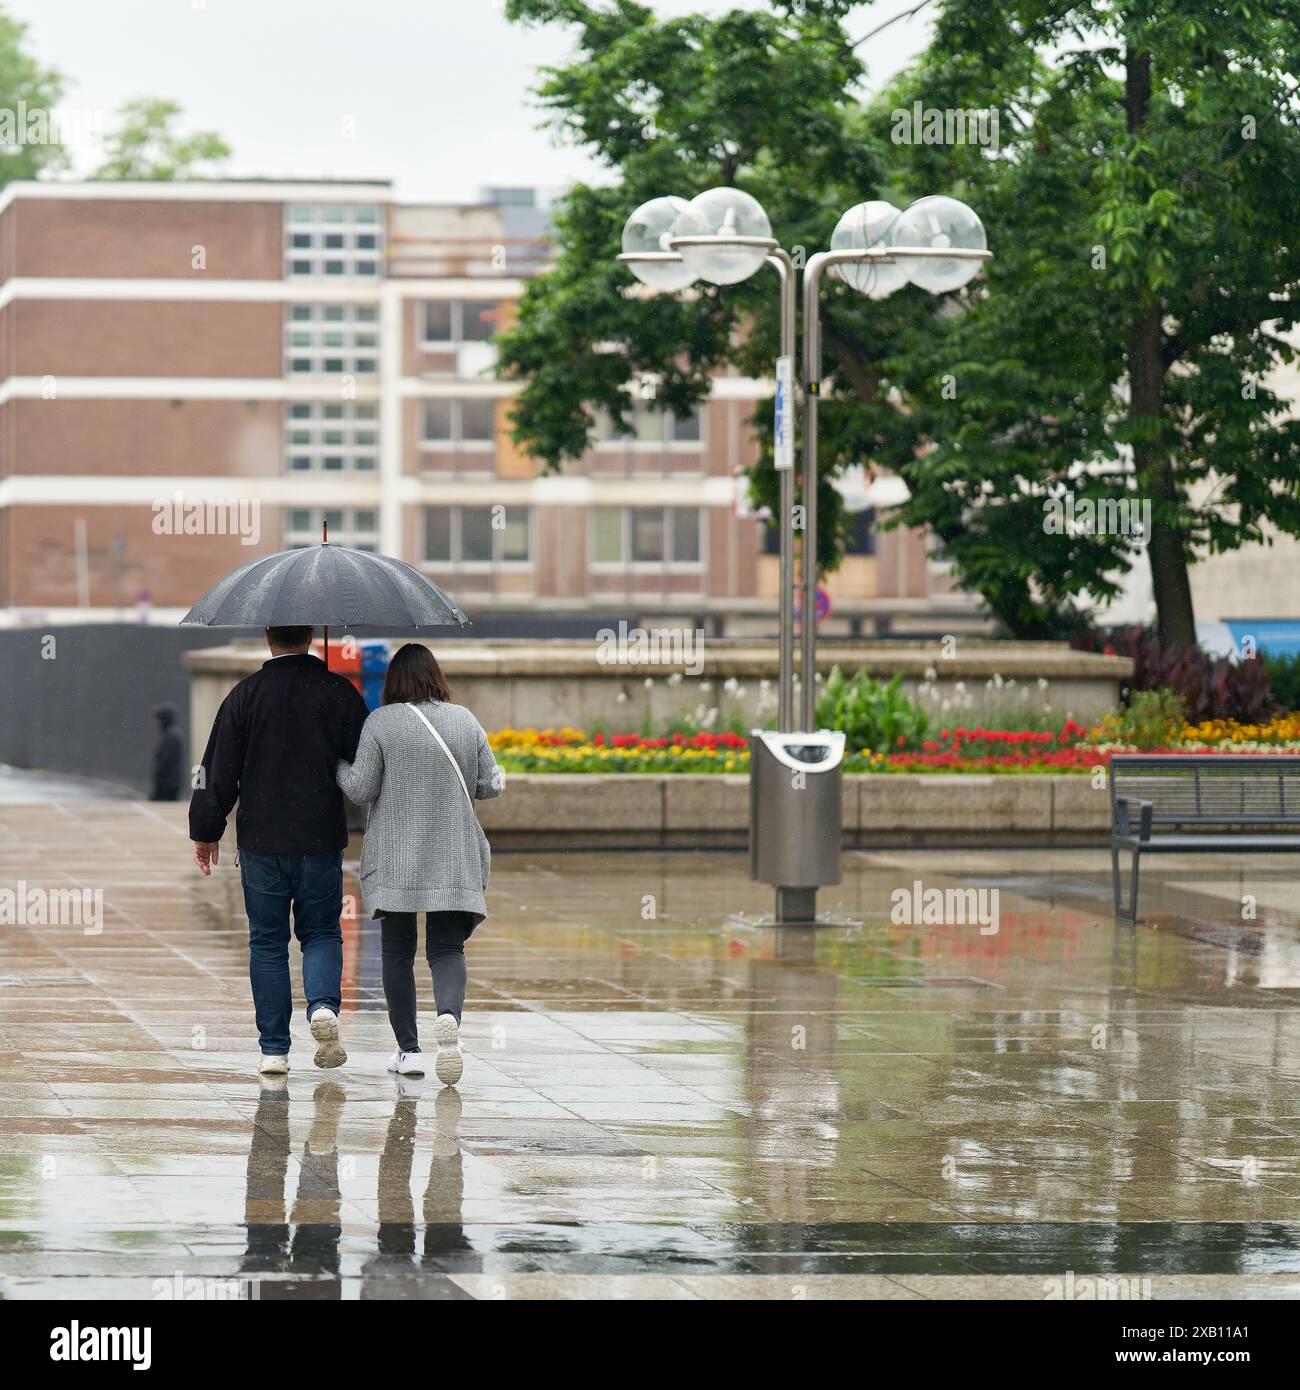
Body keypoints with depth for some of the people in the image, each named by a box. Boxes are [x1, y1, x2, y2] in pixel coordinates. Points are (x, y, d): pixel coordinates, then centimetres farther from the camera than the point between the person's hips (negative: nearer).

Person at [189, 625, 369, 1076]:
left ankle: (274, 1048, 6)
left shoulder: (245, 695, -4)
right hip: (321, 841, 1)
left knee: (267, 942, 8)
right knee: (321, 932, 14)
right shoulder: (339, 693, -2)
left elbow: (219, 772, -2)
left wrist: (205, 832, 7)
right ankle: (323, 1005, -15)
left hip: (261, 841, 0)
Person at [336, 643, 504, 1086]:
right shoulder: (466, 721, 4)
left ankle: (408, 1049, 9)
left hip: (395, 862, -2)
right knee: (447, 948, 2)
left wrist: (338, 763, 14)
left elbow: (361, 790, -5)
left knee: (397, 951, 9)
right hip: (454, 862, 2)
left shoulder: (380, 722, -6)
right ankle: (449, 1015, -28)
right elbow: (491, 785, 8)